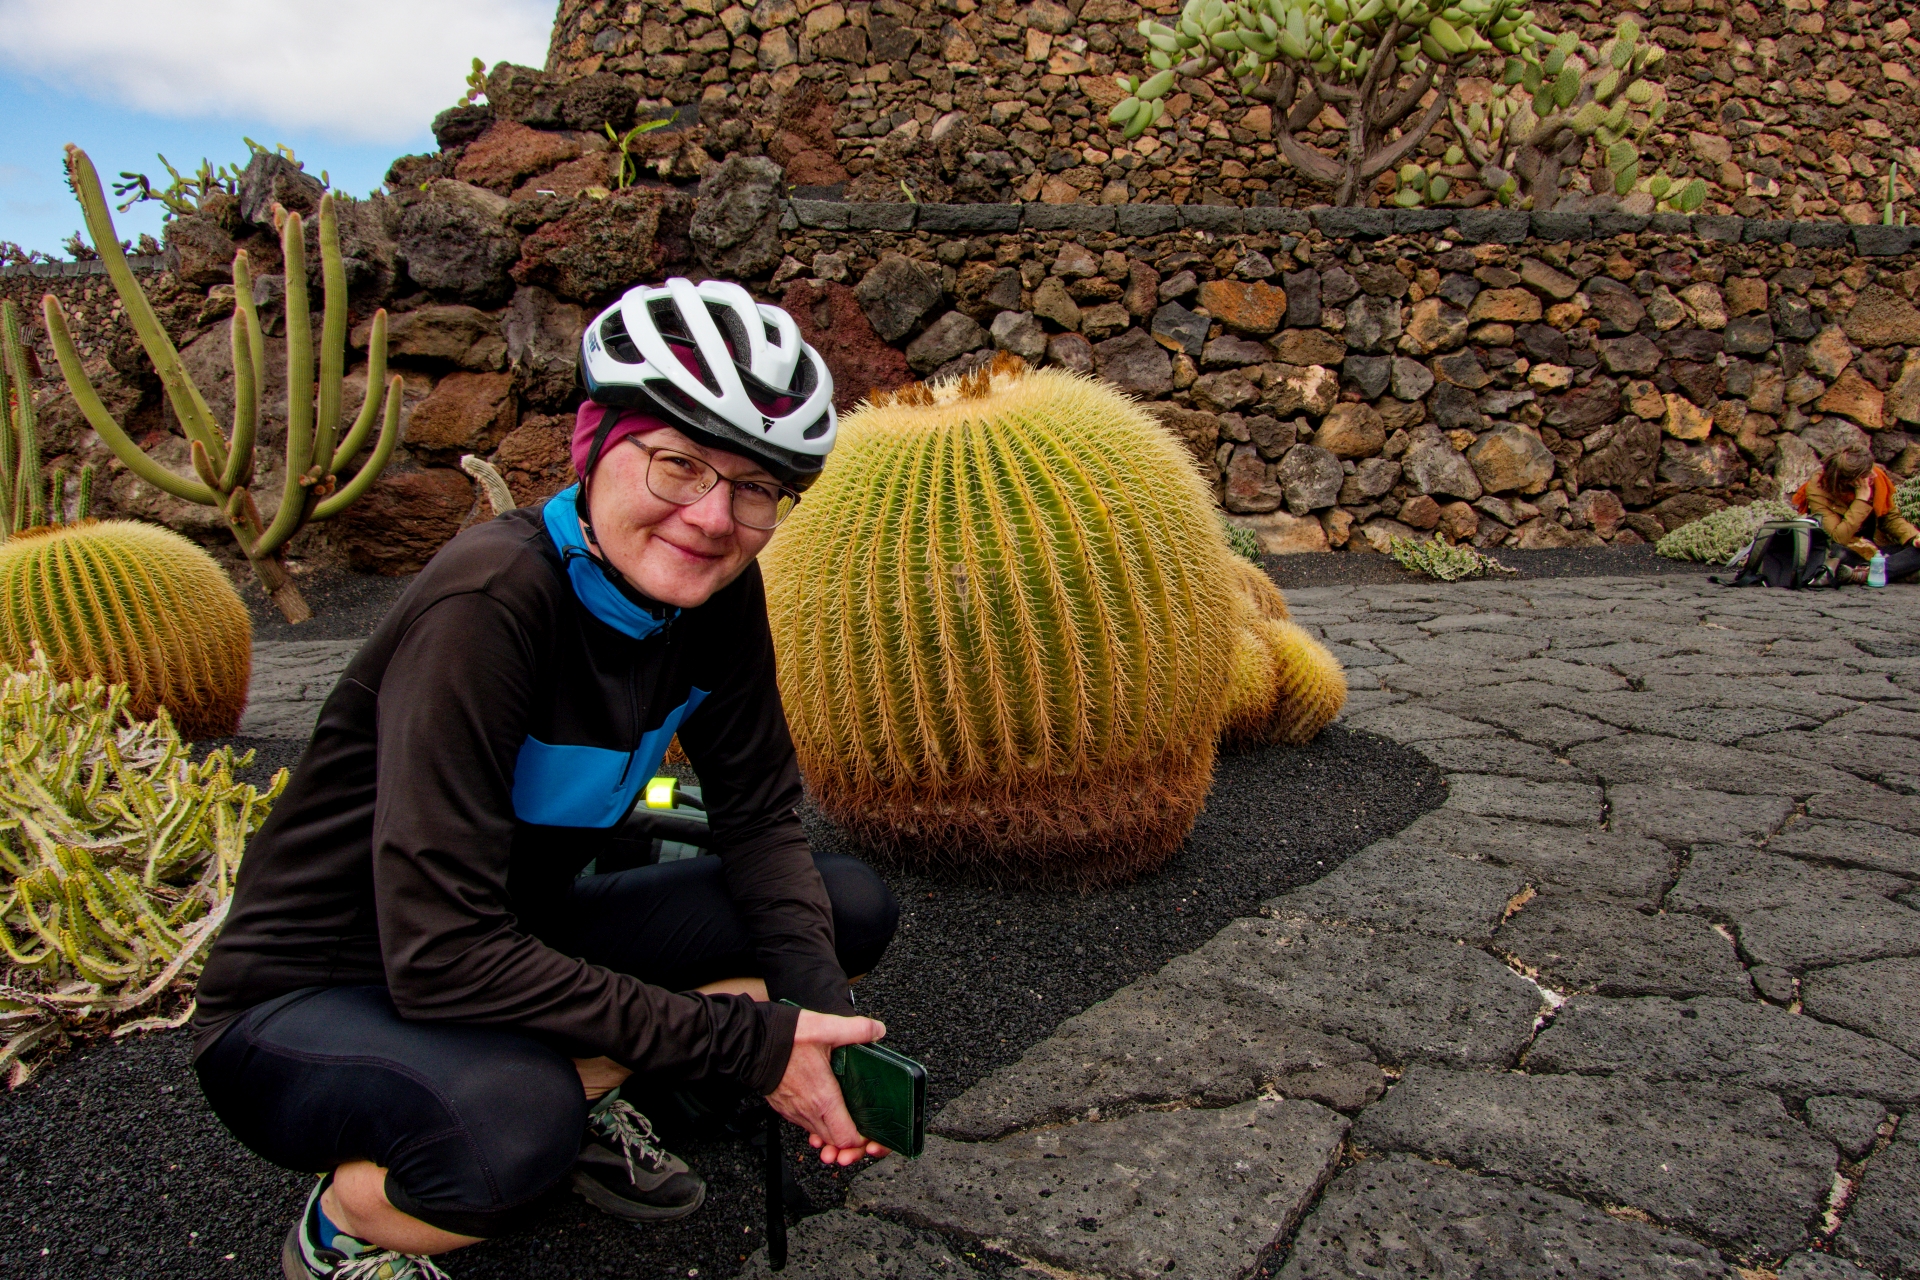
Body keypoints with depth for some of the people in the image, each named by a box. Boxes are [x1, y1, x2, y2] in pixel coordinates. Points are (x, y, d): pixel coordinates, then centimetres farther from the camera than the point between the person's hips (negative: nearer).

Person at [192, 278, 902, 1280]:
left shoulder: (716, 595, -10)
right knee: (512, 1130, -38)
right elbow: (440, 956, -33)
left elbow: (758, 817, -3)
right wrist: (749, 1044, -30)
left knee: (852, 909, -5)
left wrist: (816, 1011, -20)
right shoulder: (488, 605, -31)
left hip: (521, 944, 6)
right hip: (309, 1005, -6)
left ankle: (579, 1096, 7)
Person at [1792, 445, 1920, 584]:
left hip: (1876, 548, 5)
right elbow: (1839, 537, -26)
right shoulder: (1818, 491, -19)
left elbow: (1890, 517, 5)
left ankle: (1861, 574, -36)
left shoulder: (1877, 478, -6)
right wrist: (1862, 498, -27)